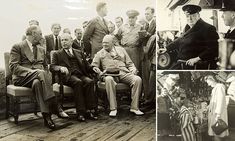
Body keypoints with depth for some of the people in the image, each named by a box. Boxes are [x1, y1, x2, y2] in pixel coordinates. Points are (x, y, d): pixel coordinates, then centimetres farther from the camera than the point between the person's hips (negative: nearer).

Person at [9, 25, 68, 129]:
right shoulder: (17, 47, 3)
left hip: (37, 77, 4)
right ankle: (55, 108, -37)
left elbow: (45, 66, 25)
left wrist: (45, 76, 0)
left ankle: (46, 116, -43)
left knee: (37, 83, -34)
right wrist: (32, 71, -23)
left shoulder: (41, 49, 22)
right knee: (41, 73, -35)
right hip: (22, 78, -4)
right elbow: (13, 67, -9)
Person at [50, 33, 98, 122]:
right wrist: (60, 67, -17)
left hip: (81, 74, 3)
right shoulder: (57, 54, 20)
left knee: (90, 81, -30)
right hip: (68, 76, -3)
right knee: (78, 82, -35)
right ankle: (80, 112, -34)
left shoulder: (79, 53, 28)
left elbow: (87, 66, 23)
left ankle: (90, 110, -30)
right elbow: (52, 66, 5)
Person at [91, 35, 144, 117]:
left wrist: (133, 70, 3)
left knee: (138, 79, -27)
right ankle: (113, 108, -32)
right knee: (108, 79, -40)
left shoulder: (121, 50, 24)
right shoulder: (100, 54, 20)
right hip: (110, 74, -2)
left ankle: (134, 107, -21)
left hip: (124, 73, 2)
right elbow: (94, 66, 13)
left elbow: (130, 63, 23)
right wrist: (99, 72, -8)